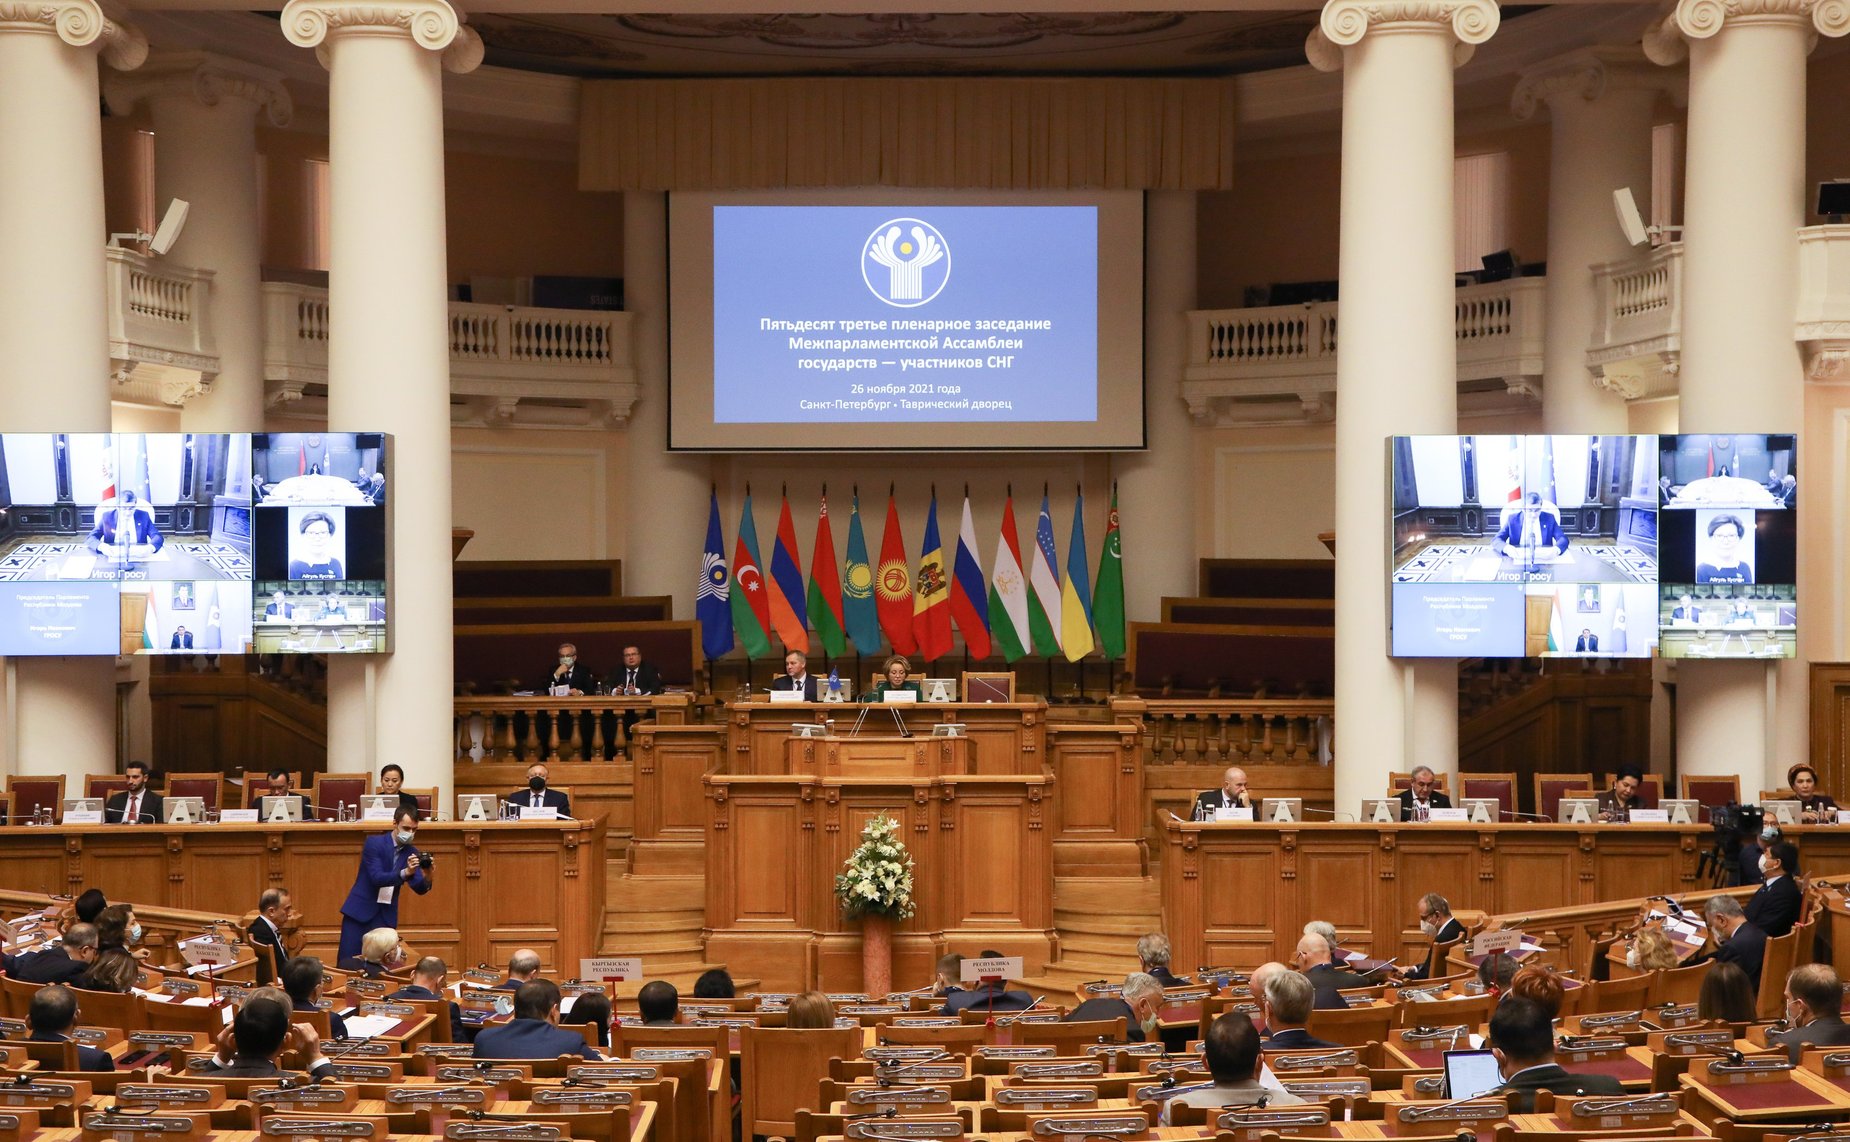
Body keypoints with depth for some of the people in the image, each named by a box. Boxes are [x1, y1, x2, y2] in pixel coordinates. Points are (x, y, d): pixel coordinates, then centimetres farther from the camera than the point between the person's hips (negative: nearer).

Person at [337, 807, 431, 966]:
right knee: (348, 963, -4)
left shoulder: (412, 853, 3)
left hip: (386, 916, 3)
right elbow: (377, 878, -21)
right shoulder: (374, 843, -10)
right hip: (360, 910, -3)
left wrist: (426, 877, -26)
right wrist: (405, 873, -36)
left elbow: (420, 889, -3)